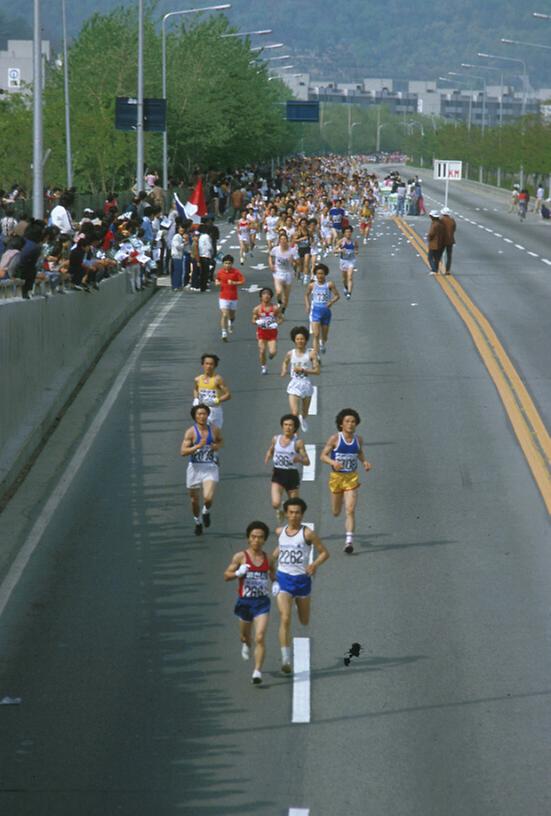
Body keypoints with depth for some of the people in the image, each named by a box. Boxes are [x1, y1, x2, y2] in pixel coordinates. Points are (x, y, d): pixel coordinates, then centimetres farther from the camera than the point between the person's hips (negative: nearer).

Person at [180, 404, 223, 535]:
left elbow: (220, 440, 22)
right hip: (195, 468, 0)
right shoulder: (191, 432, -9)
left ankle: (206, 511, 18)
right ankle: (197, 521, 39)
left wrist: (218, 446, -1)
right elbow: (183, 451, -16)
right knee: (194, 499, 11)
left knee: (208, 497, -18)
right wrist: (198, 446, -28)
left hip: (210, 468, 0)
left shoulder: (214, 430, 0)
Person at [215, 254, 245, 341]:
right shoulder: (220, 272, -2)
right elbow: (217, 279, 17)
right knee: (224, 315, -13)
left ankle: (231, 323, 52)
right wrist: (217, 282, -6)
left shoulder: (236, 272, -9)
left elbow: (242, 281, -10)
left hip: (233, 297, 0)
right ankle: (224, 333, -11)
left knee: (232, 316, 16)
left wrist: (234, 283, -24)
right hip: (223, 297, 0)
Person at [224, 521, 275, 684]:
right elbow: (226, 575, -3)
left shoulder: (268, 558, 2)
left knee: (260, 638, -13)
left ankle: (257, 671, -13)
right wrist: (238, 573, -22)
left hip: (262, 602, 0)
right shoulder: (240, 557, -5)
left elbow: (272, 574, 20)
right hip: (245, 601, 0)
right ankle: (245, 644, 58)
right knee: (245, 634, 20)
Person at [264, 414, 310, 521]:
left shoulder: (298, 442, -6)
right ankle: (279, 511, 20)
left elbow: (307, 461, -6)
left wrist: (299, 459, -27)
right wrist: (267, 458, 3)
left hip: (292, 475, -1)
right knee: (276, 503, -16)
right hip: (278, 474, 1)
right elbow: (270, 451, 24)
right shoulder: (276, 439, 3)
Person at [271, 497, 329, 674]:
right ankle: (286, 660, -19)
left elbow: (324, 552, -4)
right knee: (285, 619, -16)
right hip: (283, 579, 1)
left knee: (304, 621, 16)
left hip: (302, 579, -1)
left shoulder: (307, 533, -8)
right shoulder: (280, 532, 4)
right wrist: (271, 561, 14)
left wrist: (315, 564, -20)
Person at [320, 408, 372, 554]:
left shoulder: (358, 439, -1)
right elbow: (323, 456, -8)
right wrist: (333, 462, -28)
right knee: (336, 512, 14)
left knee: (350, 510, -13)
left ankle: (349, 541, -15)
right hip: (336, 476, -1)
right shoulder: (335, 438, -11)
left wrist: (364, 462, 0)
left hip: (352, 478, 1)